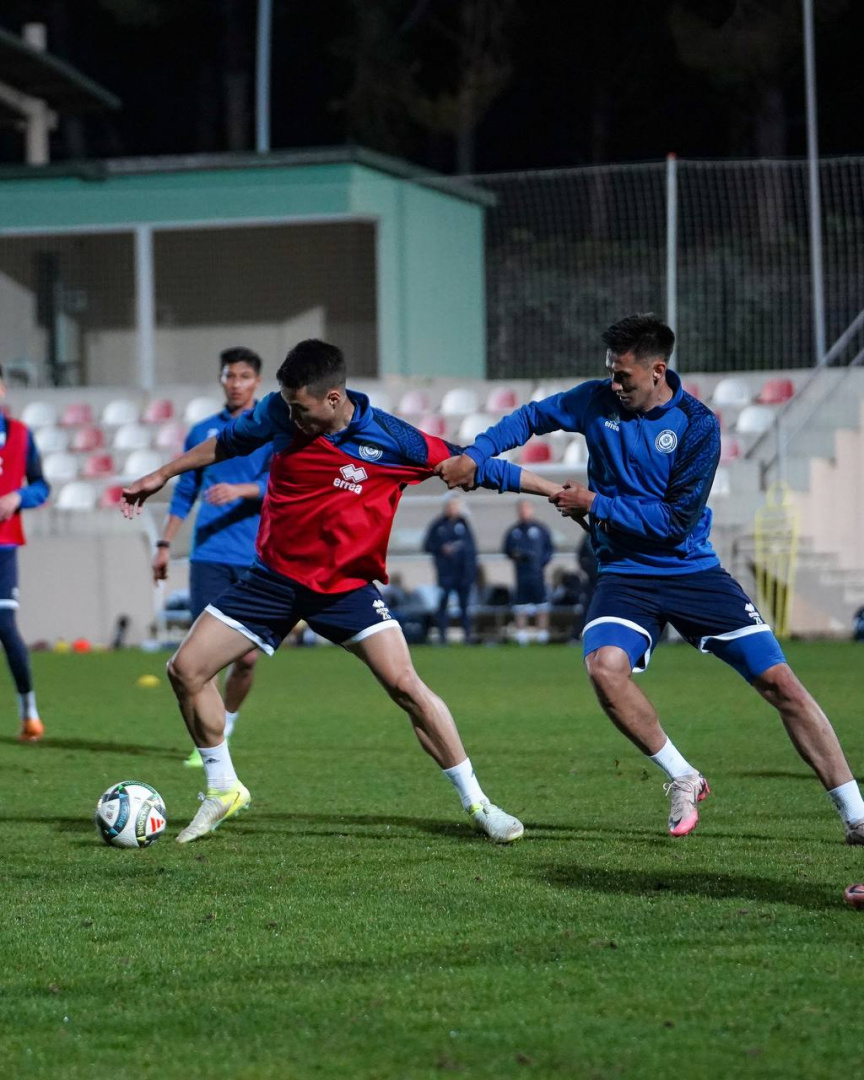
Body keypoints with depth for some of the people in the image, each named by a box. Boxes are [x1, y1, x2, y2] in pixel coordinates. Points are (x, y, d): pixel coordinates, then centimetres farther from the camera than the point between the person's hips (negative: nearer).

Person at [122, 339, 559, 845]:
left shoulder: (392, 440, -17)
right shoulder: (278, 413, -8)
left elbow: (479, 468, -10)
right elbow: (226, 444, 13)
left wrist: (562, 493, -8)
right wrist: (161, 476, 20)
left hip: (347, 585, -4)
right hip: (274, 576, 4)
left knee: (405, 684, -19)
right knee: (186, 670, -4)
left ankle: (477, 803, -7)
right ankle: (223, 790, 16)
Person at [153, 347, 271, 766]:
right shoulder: (203, 432, 13)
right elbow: (185, 493, 20)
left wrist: (240, 490, -30)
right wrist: (165, 544, 13)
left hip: (258, 559, -1)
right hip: (209, 555, 1)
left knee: (246, 656, 0)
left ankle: (225, 727, 22)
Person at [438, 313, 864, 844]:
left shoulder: (697, 425, -11)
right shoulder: (598, 401, -1)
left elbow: (677, 520, -14)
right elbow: (533, 417, 16)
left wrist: (597, 505, -14)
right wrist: (475, 455, 3)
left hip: (693, 570, -2)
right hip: (626, 575, 2)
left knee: (780, 682, -8)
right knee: (605, 666, -30)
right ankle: (683, 779, -8)